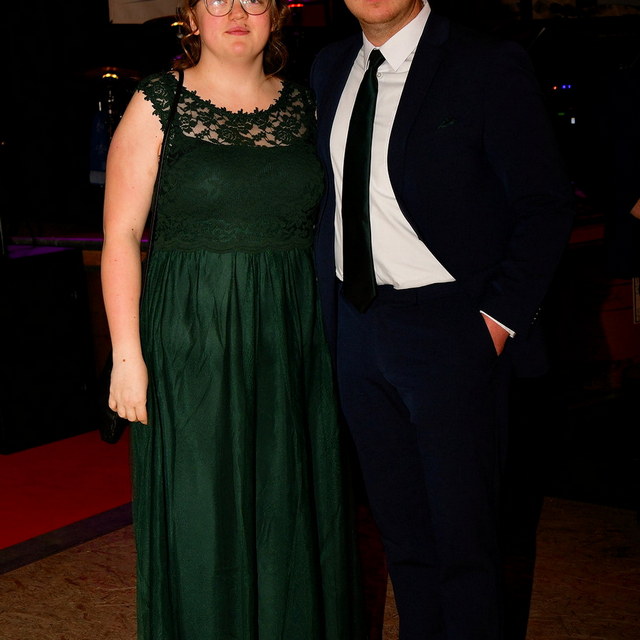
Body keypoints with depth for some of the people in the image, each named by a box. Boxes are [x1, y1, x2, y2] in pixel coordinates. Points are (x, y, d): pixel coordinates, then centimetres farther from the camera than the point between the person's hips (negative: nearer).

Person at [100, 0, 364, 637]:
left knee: (294, 512, 11)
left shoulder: (302, 105, 8)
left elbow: (323, 222, 13)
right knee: (201, 520, 5)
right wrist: (127, 355, -12)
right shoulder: (158, 103, -3)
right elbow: (120, 235, -6)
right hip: (193, 342, -3)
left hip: (293, 341, 4)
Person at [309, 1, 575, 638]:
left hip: (450, 329, -5)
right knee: (400, 527, 16)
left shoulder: (488, 66, -8)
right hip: (355, 328, 6)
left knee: (463, 534, 3)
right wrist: (328, 310, 7)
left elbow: (546, 204, -8)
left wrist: (499, 317, -13)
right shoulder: (329, 68, 11)